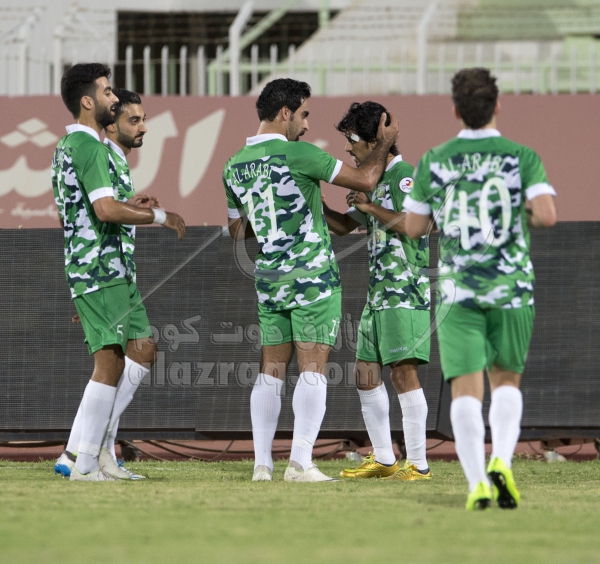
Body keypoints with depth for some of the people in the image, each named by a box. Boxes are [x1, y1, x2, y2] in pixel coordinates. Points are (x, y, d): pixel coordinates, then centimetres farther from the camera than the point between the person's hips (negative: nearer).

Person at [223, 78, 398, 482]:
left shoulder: (235, 166, 7)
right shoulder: (298, 154, -12)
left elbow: (237, 230, 18)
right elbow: (365, 180, -8)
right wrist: (384, 145, 7)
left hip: (269, 279, 6)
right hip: (313, 277, -6)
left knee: (272, 370, 8)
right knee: (313, 368, -5)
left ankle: (263, 463, 4)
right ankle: (301, 463, -12)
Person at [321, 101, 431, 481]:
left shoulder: (404, 175, -10)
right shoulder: (374, 180, 19)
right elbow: (345, 226, 29)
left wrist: (370, 206, -17)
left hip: (406, 292, -10)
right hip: (379, 293, 10)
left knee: (403, 372, -12)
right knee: (366, 375, 10)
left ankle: (419, 464, -9)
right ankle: (384, 460, 17)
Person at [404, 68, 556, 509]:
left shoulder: (434, 163, 1)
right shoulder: (522, 158, -2)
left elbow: (414, 227, 6)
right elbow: (547, 215, -14)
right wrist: (525, 216, 8)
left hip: (457, 290, 0)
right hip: (512, 289, 0)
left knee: (466, 388, -2)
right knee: (507, 381, 16)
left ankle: (477, 481, -17)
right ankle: (501, 460, -7)